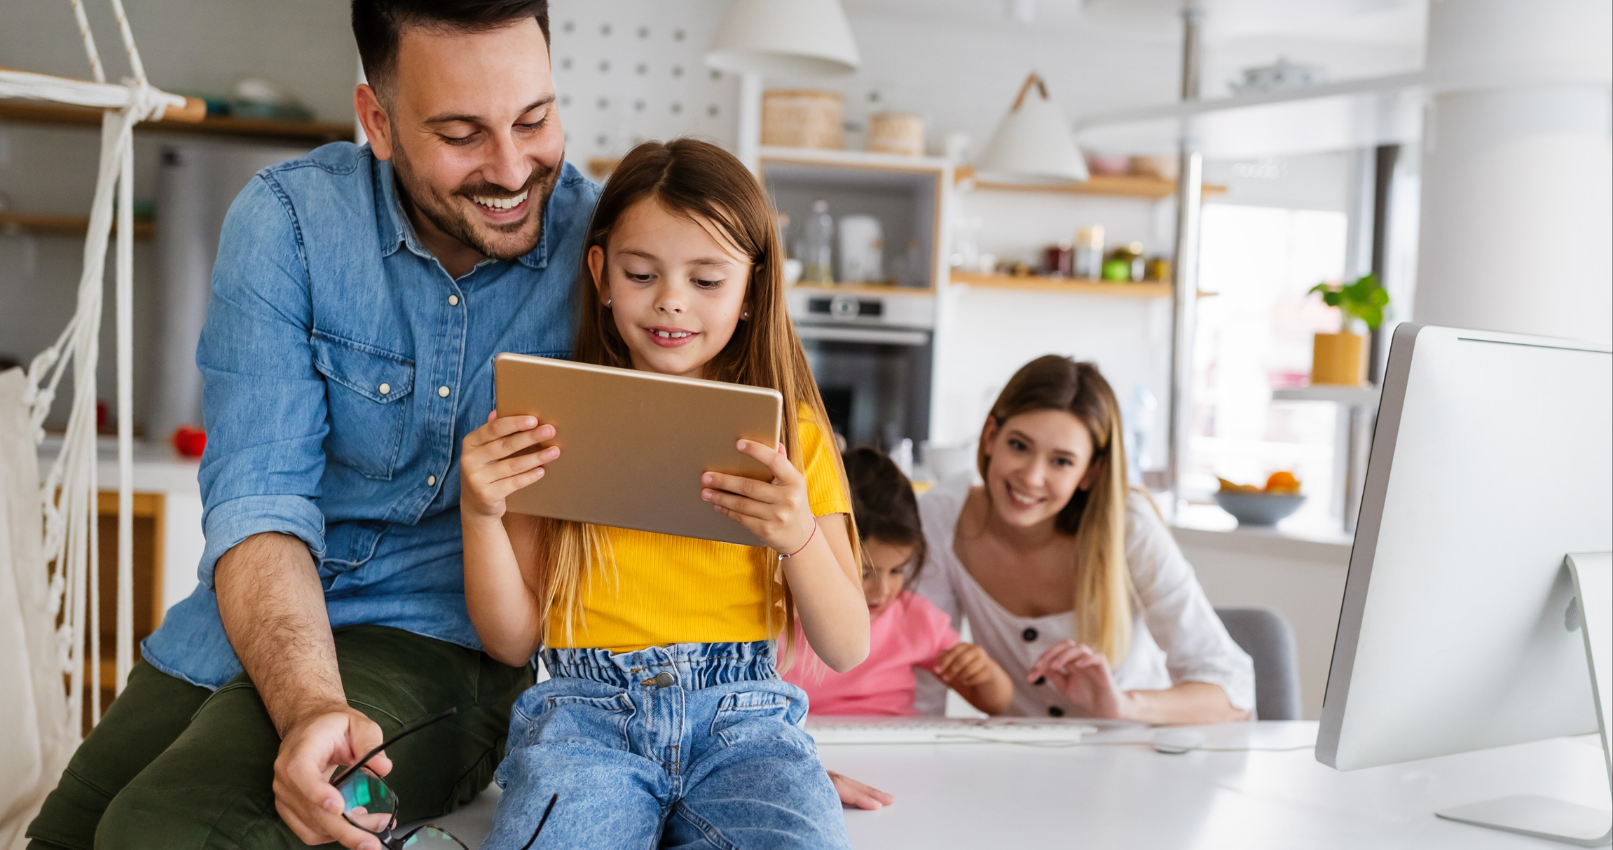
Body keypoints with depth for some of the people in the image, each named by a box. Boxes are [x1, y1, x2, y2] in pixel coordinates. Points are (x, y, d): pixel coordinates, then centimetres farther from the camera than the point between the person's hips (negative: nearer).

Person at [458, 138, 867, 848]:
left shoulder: (790, 433, 10)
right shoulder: (557, 423, 11)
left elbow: (847, 651, 5)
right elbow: (513, 641, 10)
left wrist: (799, 538, -13)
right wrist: (479, 515, -6)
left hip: (740, 712, 2)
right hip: (586, 710, -1)